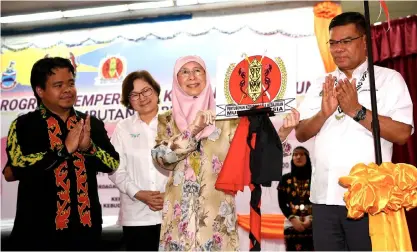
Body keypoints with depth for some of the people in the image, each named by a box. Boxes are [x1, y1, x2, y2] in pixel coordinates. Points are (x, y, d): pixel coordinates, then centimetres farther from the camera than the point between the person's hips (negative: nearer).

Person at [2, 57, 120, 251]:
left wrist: (89, 147, -16)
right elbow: (16, 168, -17)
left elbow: (114, 163, 2)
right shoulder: (23, 125, -4)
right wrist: (64, 149, -20)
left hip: (85, 227, 3)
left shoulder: (92, 124, 7)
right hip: (38, 229, -3)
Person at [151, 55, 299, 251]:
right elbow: (161, 157, -7)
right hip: (180, 211, 1)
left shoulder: (224, 116, 5)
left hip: (217, 209, -1)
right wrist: (193, 129, -16)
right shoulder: (167, 120, 9)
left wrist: (282, 133, -21)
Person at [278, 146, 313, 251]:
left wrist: (310, 219, -10)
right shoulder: (286, 179, 10)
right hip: (291, 224, 1)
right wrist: (293, 219, -7)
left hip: (312, 224, -1)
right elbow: (282, 203, 7)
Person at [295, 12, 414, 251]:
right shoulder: (321, 85, 15)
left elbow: (402, 134, -9)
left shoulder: (389, 79, 2)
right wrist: (324, 114, -11)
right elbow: (301, 134, 8)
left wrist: (356, 110, -16)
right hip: (324, 196, 4)